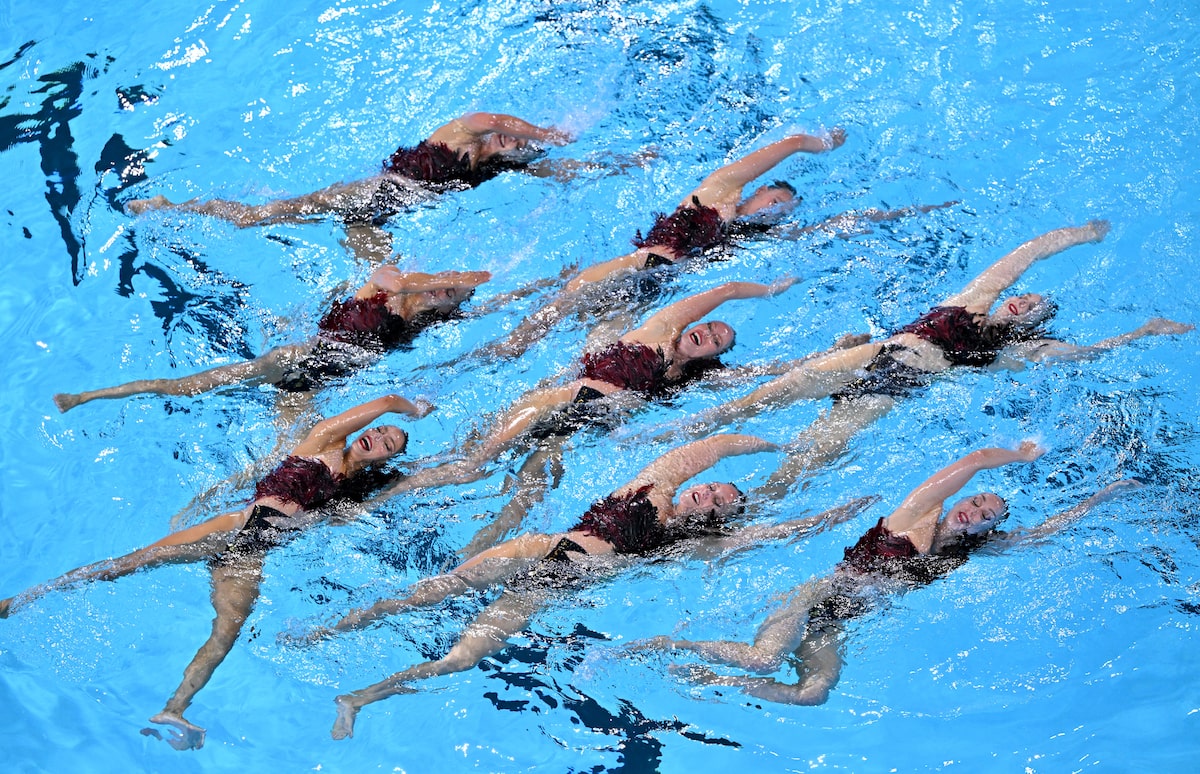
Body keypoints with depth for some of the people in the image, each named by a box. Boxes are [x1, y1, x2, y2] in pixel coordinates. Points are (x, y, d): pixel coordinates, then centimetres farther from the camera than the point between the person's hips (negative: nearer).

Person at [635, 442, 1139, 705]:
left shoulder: (971, 550, 13)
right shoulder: (920, 513, -2)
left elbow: (1040, 530, 17)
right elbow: (976, 458, -9)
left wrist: (1101, 497, 19)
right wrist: (1024, 454, 9)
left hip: (834, 626, 5)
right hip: (819, 593, -5)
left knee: (815, 692, -24)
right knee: (762, 659, -31)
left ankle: (709, 680, -10)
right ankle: (663, 645, -11)